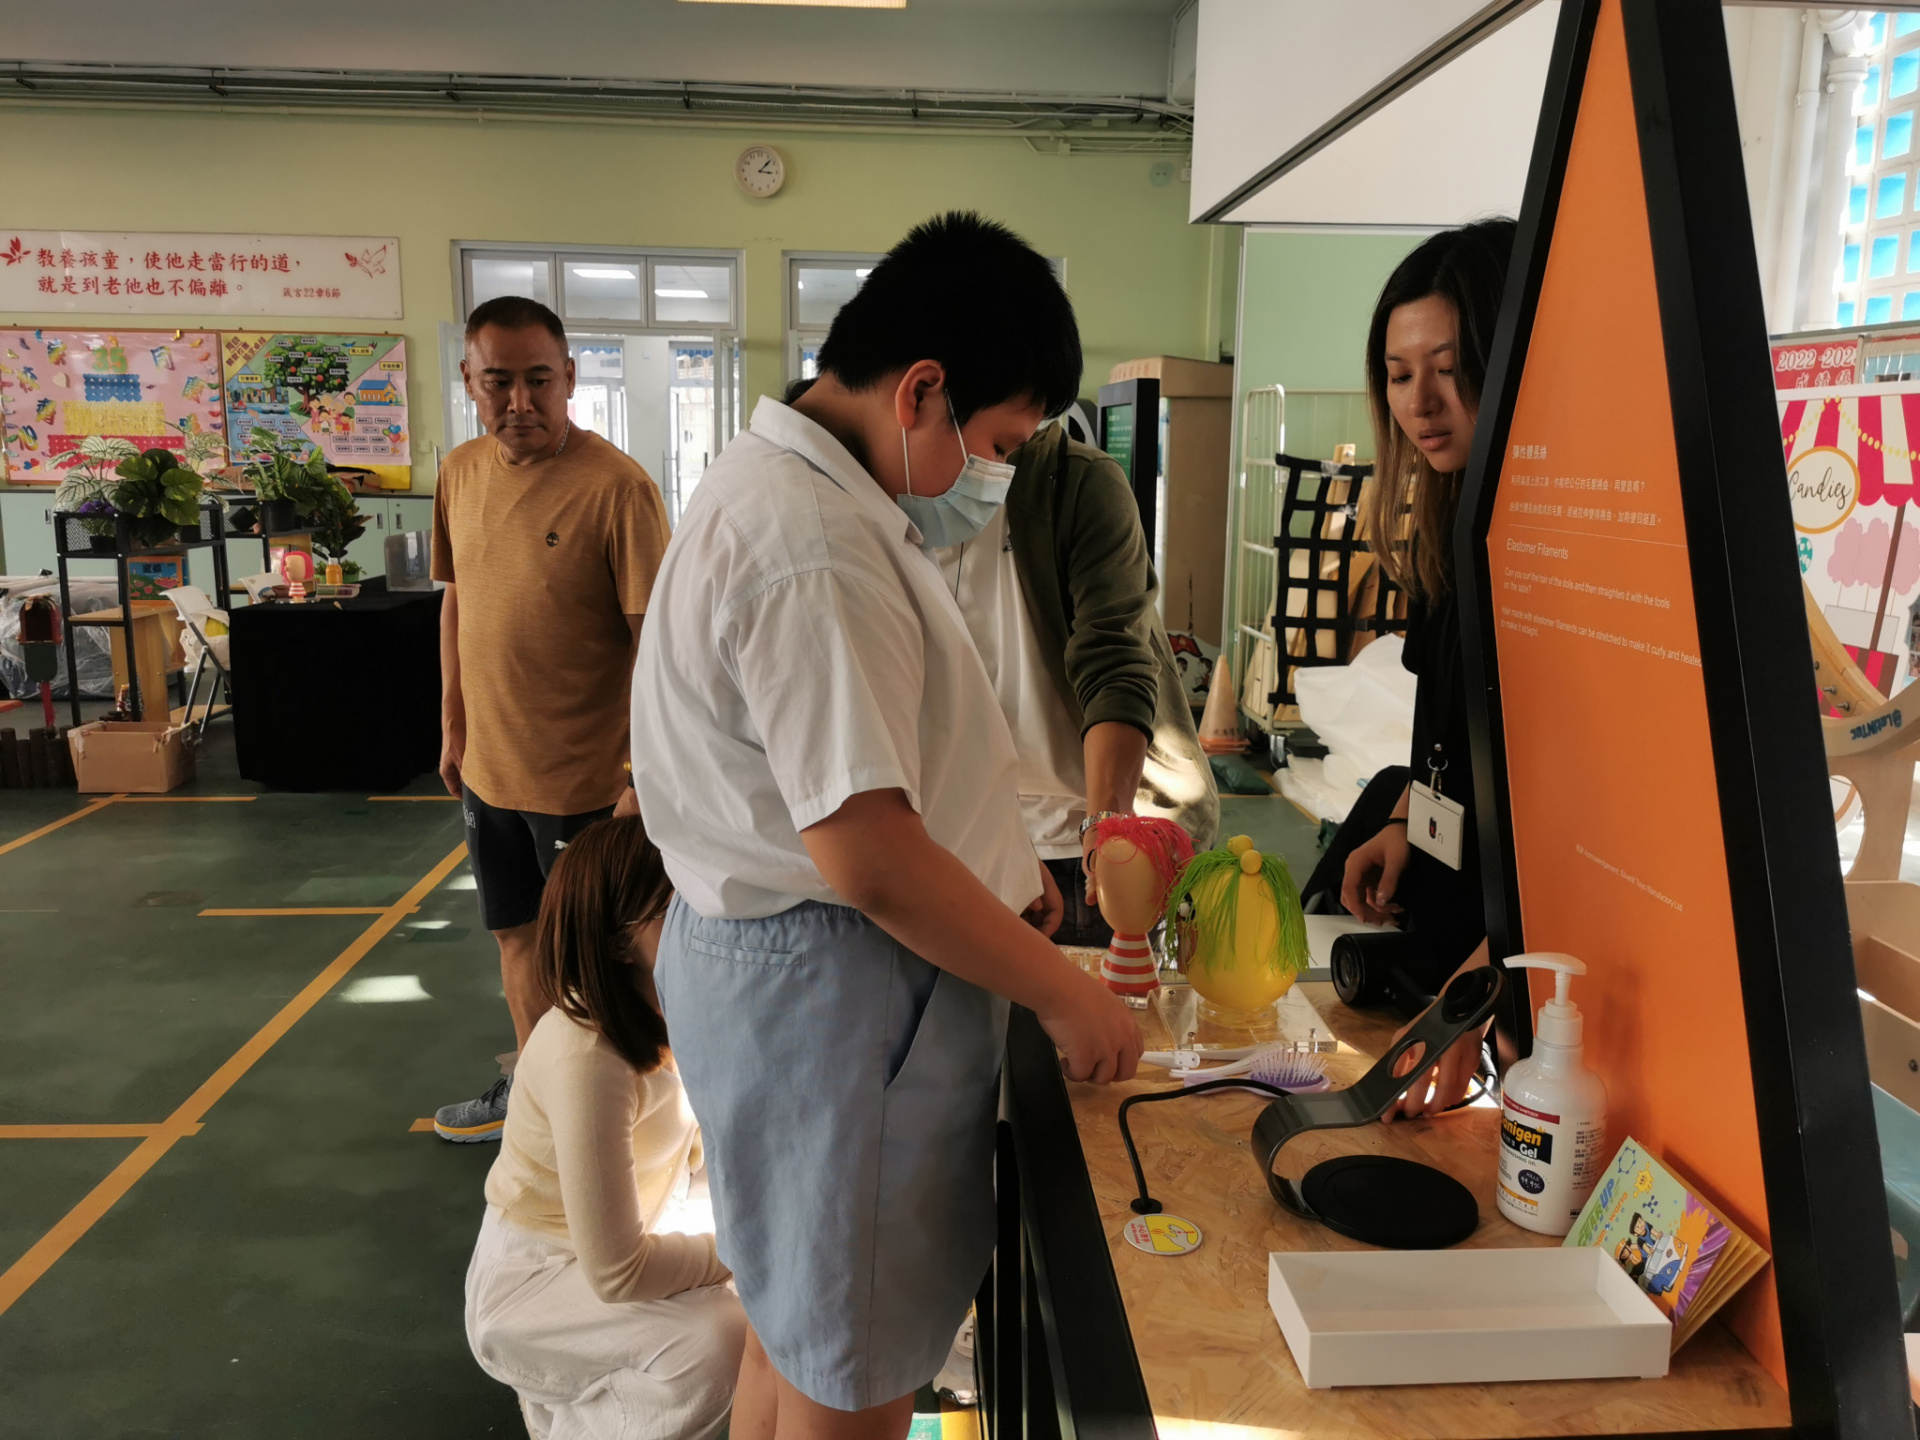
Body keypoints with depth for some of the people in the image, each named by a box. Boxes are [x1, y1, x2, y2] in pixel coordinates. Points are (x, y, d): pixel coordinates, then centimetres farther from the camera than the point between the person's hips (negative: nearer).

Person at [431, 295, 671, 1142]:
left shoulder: (616, 487, -18)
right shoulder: (461, 472, 4)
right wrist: (454, 726, 17)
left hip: (583, 776, -6)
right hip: (490, 766, 7)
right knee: (517, 936, 21)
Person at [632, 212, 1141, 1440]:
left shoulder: (781, 484, 10)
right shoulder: (812, 546, -25)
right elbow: (866, 855, -28)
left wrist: (990, 862, 14)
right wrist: (1066, 993, -16)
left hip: (773, 955, 10)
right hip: (830, 984, -10)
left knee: (803, 1317, 26)